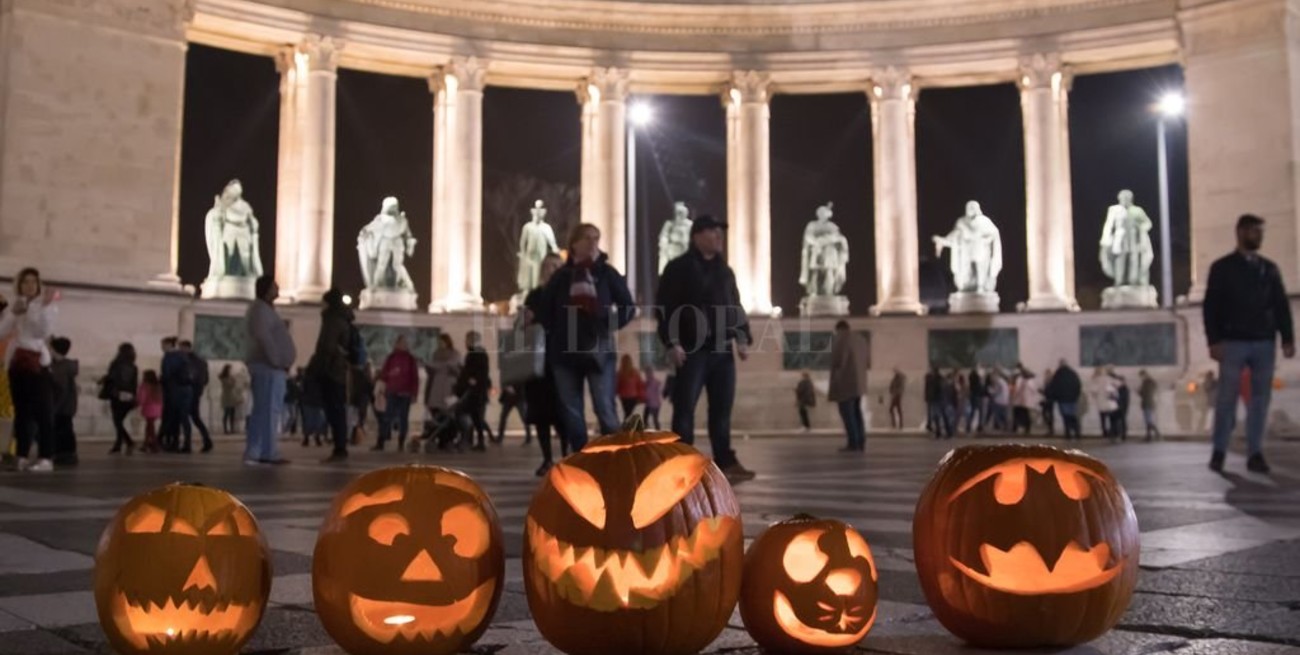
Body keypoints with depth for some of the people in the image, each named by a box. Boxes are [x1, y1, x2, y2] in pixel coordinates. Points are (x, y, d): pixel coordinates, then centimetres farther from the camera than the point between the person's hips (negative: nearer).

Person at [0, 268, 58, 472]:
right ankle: (22, 456, 11)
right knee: (21, 410, 7)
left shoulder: (47, 304, 2)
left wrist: (45, 307, -17)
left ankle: (46, 458, -14)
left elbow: (45, 331, -12)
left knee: (42, 411, -10)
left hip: (37, 361, -5)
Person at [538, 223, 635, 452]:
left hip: (599, 350, -2)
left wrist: (610, 325, -9)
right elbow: (544, 310, 10)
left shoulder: (607, 273, 2)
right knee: (571, 412, 5)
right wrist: (557, 331, -1)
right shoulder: (562, 275, 5)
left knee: (605, 410, -7)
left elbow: (628, 307, 4)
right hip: (566, 352, 2)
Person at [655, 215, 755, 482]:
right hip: (692, 349, -6)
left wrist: (742, 338, 10)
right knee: (685, 407, -4)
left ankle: (725, 462, 11)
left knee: (722, 408, 6)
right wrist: (671, 342, -16)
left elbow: (736, 307, 21)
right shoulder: (678, 268, -2)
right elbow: (664, 308, -8)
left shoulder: (725, 270, 19)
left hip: (722, 349, 6)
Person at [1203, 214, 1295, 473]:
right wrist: (1214, 341, -9)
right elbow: (1210, 307, -1)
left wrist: (1287, 338, 1)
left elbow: (1281, 305, 11)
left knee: (1260, 398, 2)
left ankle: (1255, 454, 7)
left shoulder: (1269, 268, 13)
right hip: (1233, 343, -3)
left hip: (1264, 343, 3)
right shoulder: (1222, 268, 3)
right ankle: (1219, 452, 6)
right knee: (1227, 398, -2)